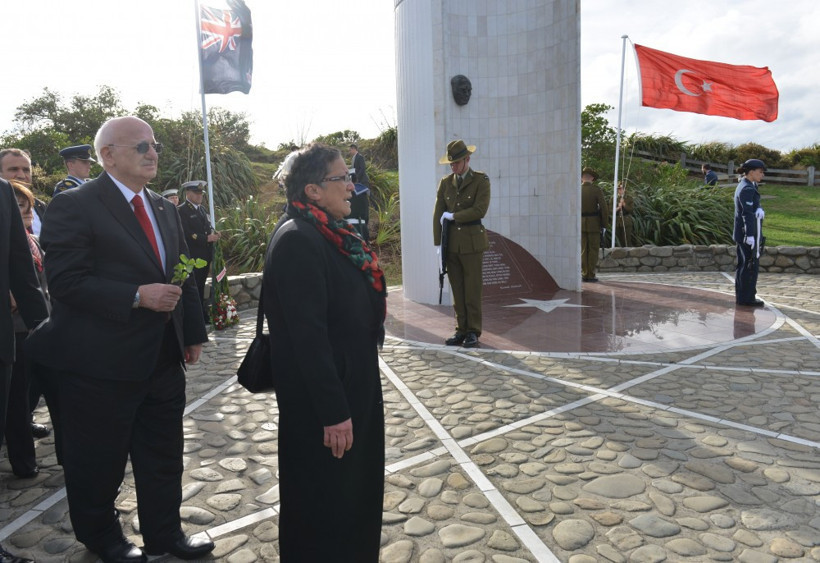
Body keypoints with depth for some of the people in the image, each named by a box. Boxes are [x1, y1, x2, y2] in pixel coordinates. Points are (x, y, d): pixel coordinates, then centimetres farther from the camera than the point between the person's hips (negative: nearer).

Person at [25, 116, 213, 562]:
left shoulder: (164, 209, 12)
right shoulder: (74, 205, -11)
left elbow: (182, 276, 16)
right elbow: (66, 280, -19)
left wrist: (192, 333, 13)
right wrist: (137, 297, -24)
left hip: (162, 359, 7)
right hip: (100, 364, -6)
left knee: (163, 456, 17)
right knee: (99, 462, 13)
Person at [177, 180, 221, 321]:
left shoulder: (202, 209, 17)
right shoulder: (181, 211, -8)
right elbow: (186, 234, -17)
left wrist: (214, 234, -1)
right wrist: (207, 238, -20)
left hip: (205, 255, 7)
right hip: (192, 257, -7)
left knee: (201, 287, 15)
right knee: (193, 288, -3)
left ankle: (203, 315, 22)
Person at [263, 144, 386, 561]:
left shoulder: (326, 232, 8)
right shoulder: (297, 240, -22)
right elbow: (307, 334, -26)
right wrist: (332, 412, -24)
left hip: (350, 385, 10)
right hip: (321, 398, -9)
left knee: (352, 488, 24)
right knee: (324, 499, 10)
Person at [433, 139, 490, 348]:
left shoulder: (481, 180, -1)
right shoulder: (445, 182, 9)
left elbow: (480, 210, -13)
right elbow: (438, 214, 7)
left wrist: (452, 216, -8)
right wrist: (438, 243, 1)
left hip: (472, 242, -3)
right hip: (451, 243, 4)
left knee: (472, 289, 1)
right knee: (457, 290, 7)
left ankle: (473, 332, 11)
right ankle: (461, 330, 15)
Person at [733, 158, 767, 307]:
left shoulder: (743, 185, 14)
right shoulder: (747, 189, -17)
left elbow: (753, 205, 8)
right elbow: (747, 213, -23)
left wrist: (759, 209, -16)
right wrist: (750, 235, -25)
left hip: (742, 232, 10)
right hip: (748, 232, -10)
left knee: (743, 264, 13)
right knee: (751, 264, -4)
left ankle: (741, 296, 20)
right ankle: (747, 297, 2)